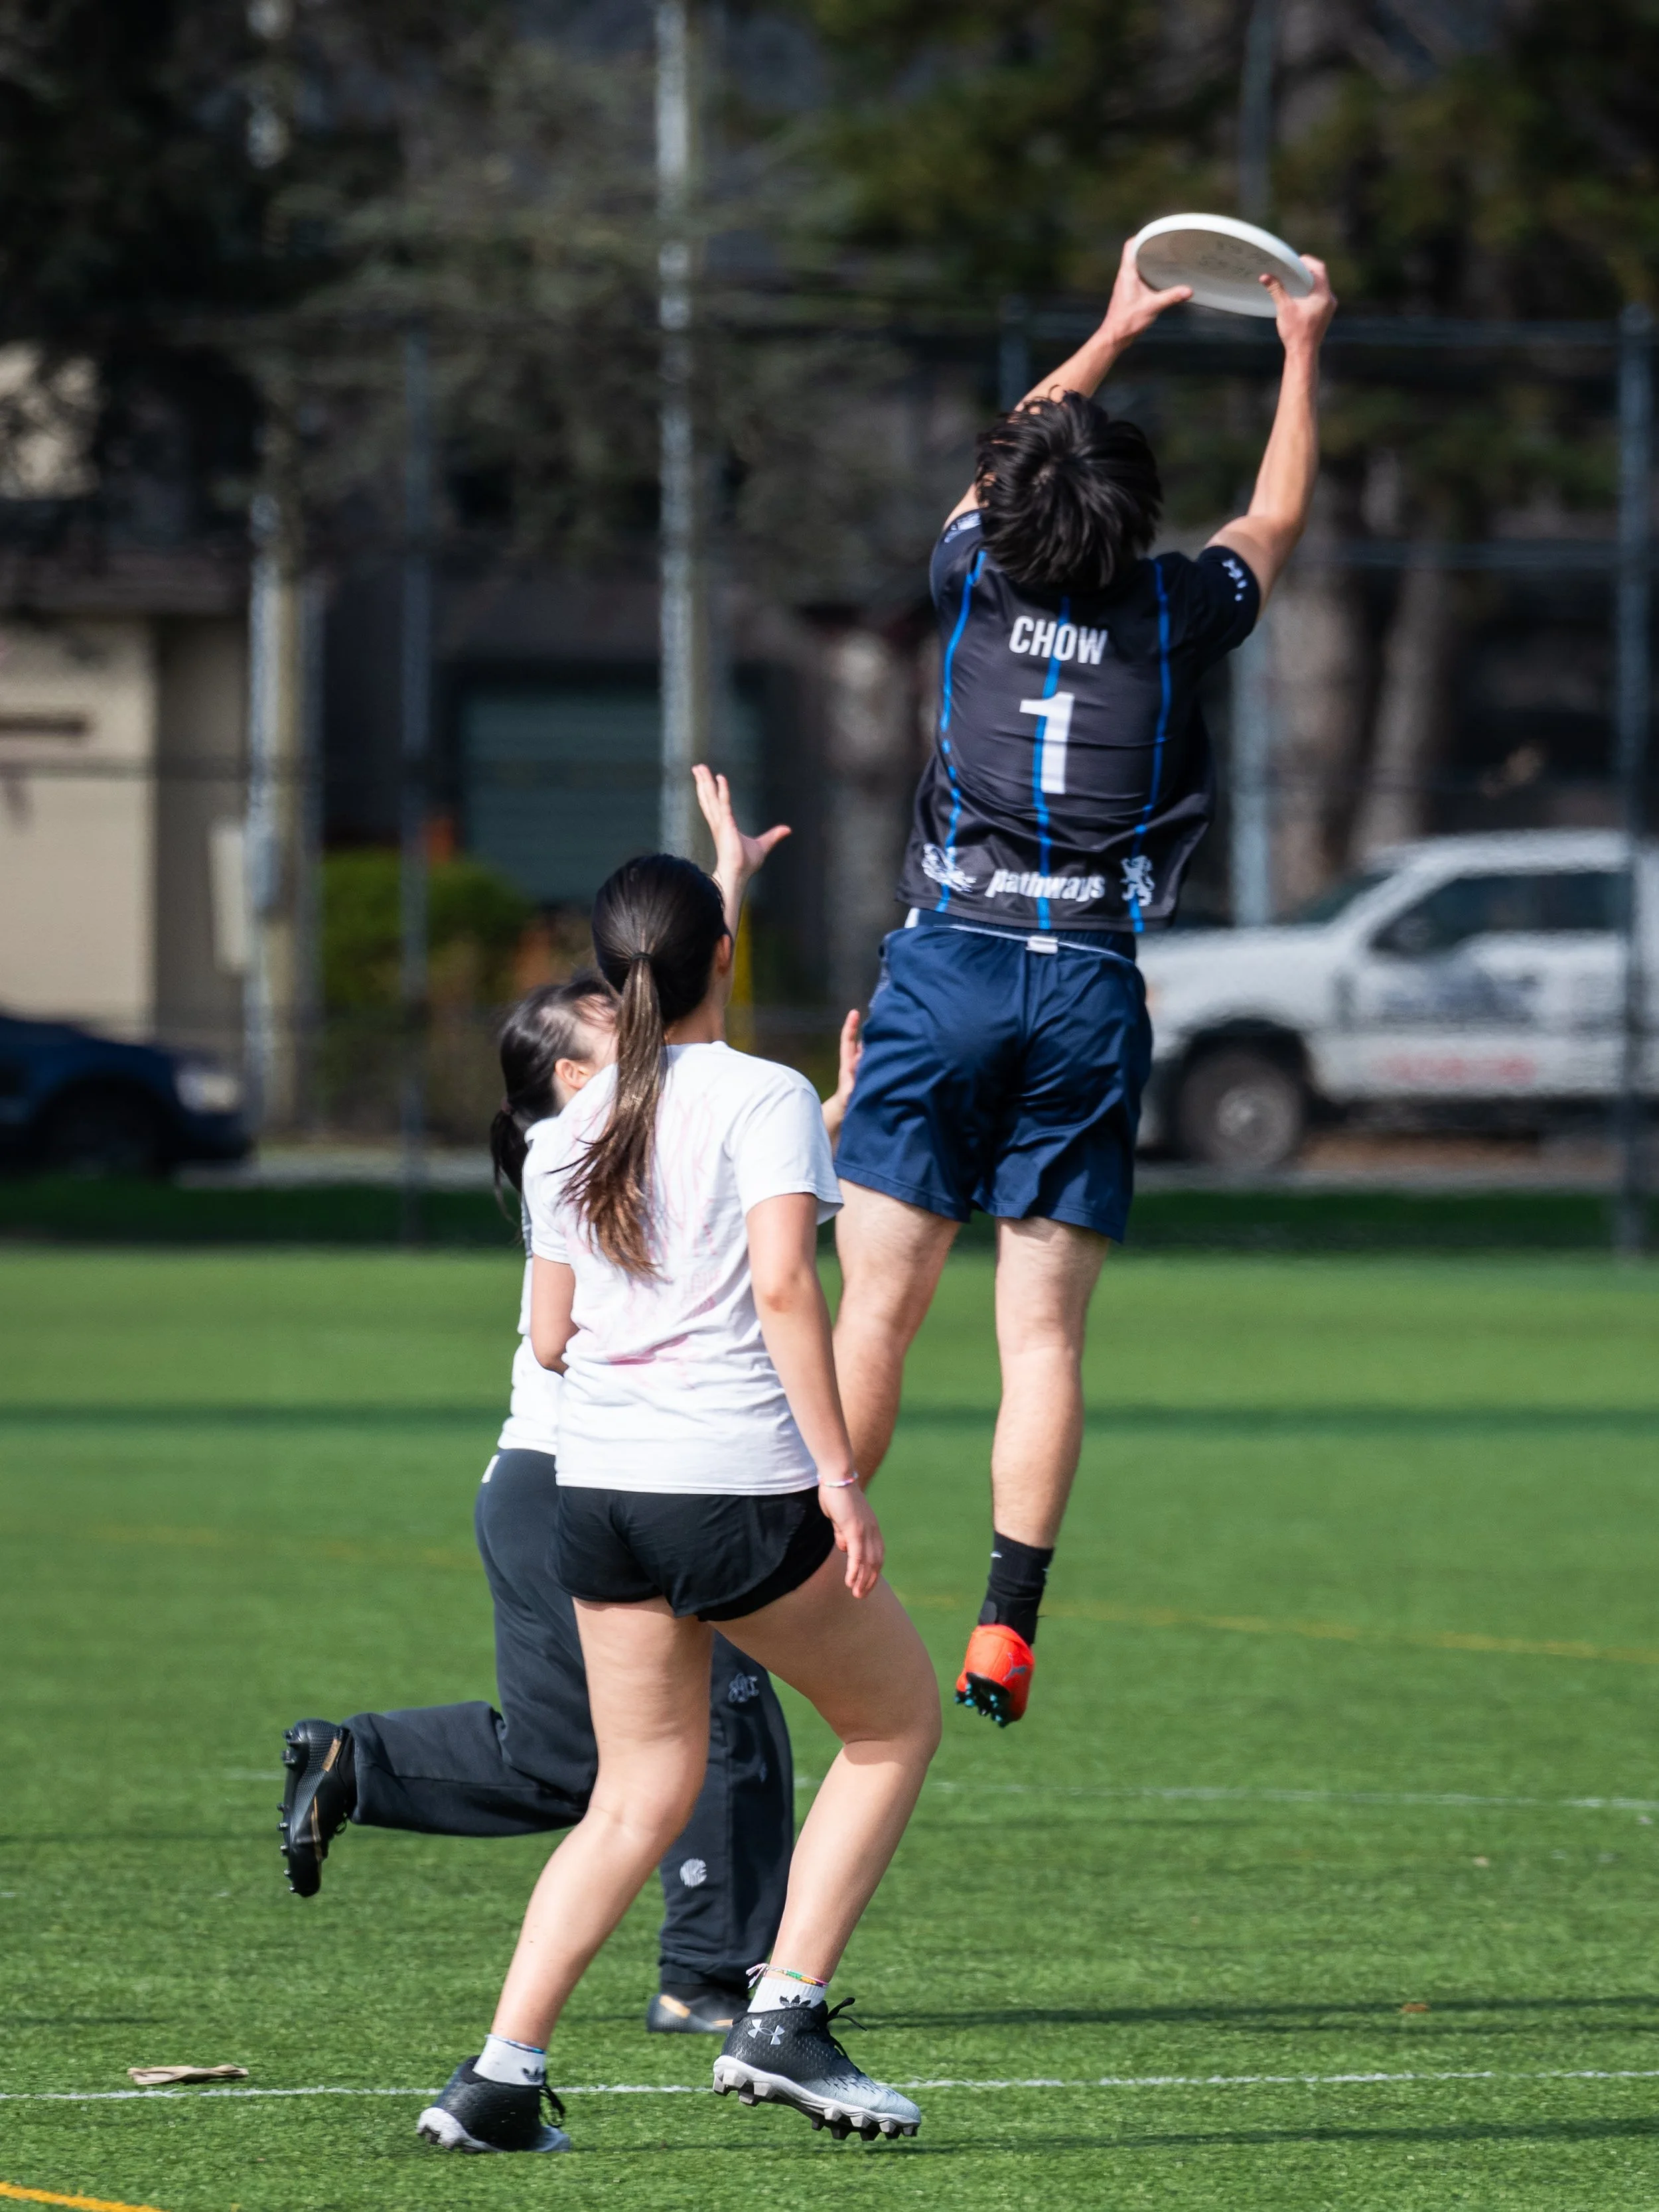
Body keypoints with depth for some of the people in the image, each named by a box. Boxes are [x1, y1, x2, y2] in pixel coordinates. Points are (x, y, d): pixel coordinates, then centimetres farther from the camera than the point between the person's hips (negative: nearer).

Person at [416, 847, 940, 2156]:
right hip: (743, 1489, -6)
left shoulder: (572, 1134, 11)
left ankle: (502, 2073, 0)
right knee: (896, 1722, 14)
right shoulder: (764, 1098, -6)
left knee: (640, 1796, 13)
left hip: (599, 1489, 6)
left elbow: (550, 1337, 14)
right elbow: (784, 1282, -17)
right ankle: (785, 2021, 4)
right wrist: (838, 1477, -17)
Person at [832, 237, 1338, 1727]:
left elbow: (1005, 464, 27)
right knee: (1044, 1328, -1)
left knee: (877, 1310, -1)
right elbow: (1278, 518, 23)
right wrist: (1304, 354, 36)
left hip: (947, 963, 0)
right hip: (1092, 988, 0)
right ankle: (1006, 1632, -9)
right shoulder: (1174, 614, 1)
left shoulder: (976, 581, 3)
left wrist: (1113, 336, 40)